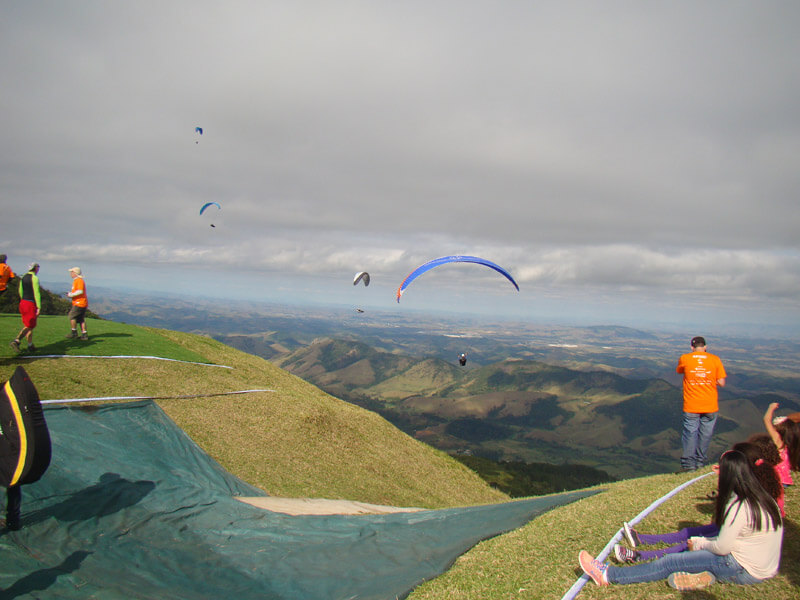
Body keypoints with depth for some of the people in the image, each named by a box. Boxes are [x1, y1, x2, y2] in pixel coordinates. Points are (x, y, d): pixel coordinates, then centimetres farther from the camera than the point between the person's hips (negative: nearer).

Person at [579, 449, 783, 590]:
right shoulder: (762, 498, 6)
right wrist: (701, 542, 8)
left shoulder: (739, 507, -23)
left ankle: (608, 575, -4)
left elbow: (722, 547, -20)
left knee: (671, 562, -8)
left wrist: (700, 543, 0)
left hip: (745, 570, -9)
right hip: (765, 567, 9)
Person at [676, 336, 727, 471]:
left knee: (690, 432, 4)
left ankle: (688, 463, 0)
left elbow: (678, 371, 16)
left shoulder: (685, 358, -4)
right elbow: (722, 383, -2)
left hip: (691, 406, -1)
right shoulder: (715, 359, -2)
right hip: (710, 405, 1)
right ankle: (700, 462, 21)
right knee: (705, 434, 13)